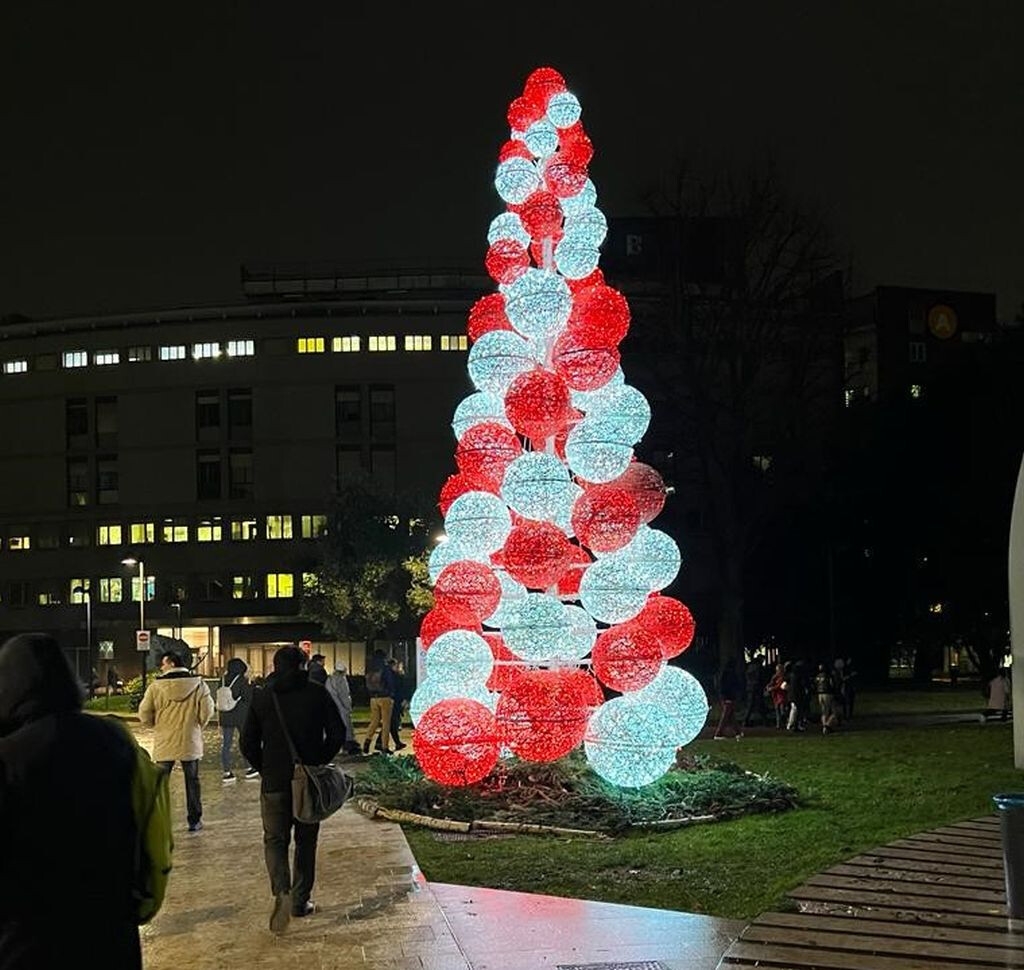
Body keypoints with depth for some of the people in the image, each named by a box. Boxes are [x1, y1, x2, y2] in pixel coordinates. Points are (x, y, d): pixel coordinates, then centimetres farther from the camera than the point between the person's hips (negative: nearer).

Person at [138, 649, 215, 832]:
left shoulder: (156, 686, -9)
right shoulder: (198, 684, -6)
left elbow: (144, 715, -6)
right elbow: (207, 711, -5)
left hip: (164, 743, -1)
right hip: (190, 742, 1)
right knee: (192, 781, 13)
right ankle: (194, 821, 17)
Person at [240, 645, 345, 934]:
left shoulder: (261, 697, 0)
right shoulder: (318, 694, -3)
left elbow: (248, 743, 1)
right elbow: (337, 734, -4)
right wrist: (320, 762, 9)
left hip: (274, 783, 0)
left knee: (275, 840, 9)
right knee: (306, 841, 14)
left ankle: (281, 892, -14)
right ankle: (301, 900, 17)